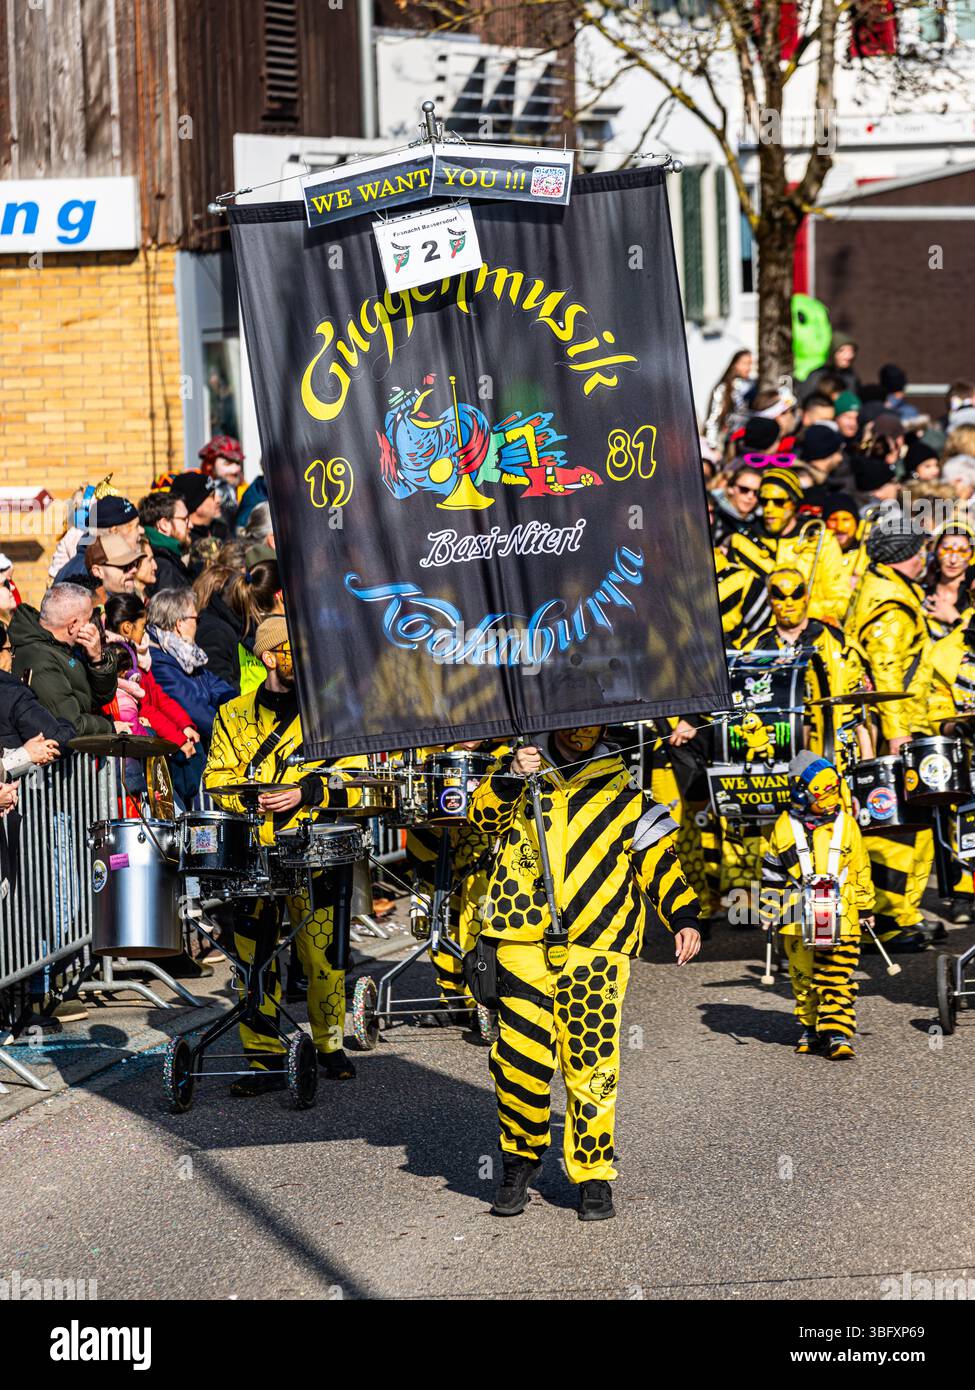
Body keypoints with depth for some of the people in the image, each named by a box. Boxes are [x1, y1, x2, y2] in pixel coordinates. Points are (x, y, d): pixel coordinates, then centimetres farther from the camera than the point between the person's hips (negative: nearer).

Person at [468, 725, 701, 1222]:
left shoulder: (624, 797, 16)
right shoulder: (521, 777, 20)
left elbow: (660, 862, 12)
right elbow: (485, 816, 4)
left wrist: (683, 919, -2)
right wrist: (511, 776, -13)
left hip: (595, 944, -1)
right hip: (524, 941, 1)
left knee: (592, 1062, -7)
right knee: (519, 1056, -7)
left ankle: (593, 1176, 4)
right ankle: (520, 1159, 13)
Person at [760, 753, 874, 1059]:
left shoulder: (846, 825, 5)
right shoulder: (785, 827, 3)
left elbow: (860, 869, 14)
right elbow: (772, 872, 11)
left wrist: (866, 907, 17)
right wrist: (769, 909, 9)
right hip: (797, 918, 1)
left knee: (838, 977, -8)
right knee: (803, 976, 9)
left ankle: (838, 1034, -10)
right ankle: (811, 1029, 23)